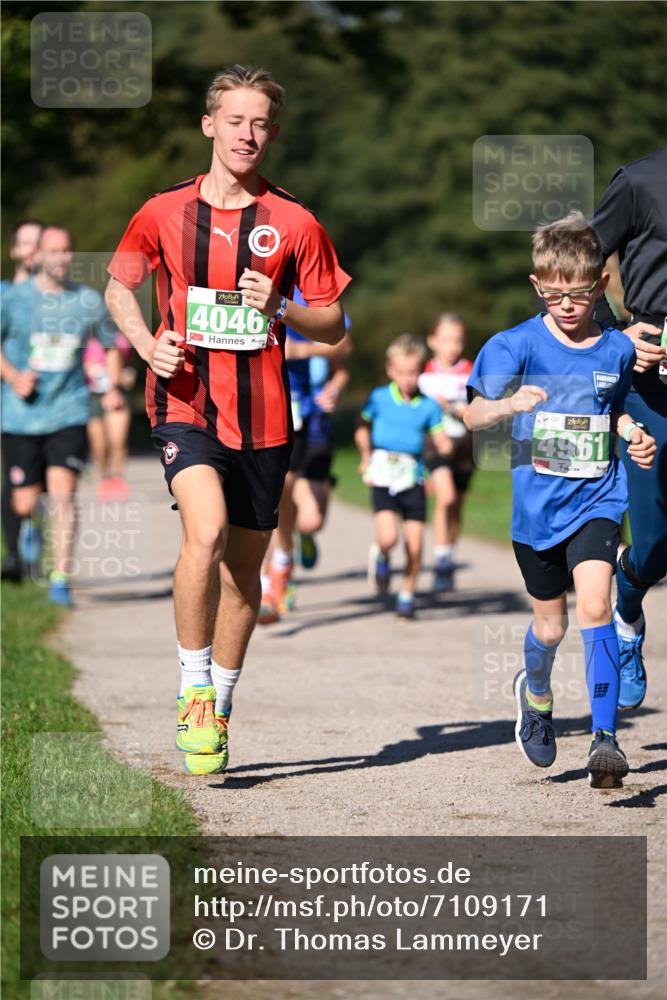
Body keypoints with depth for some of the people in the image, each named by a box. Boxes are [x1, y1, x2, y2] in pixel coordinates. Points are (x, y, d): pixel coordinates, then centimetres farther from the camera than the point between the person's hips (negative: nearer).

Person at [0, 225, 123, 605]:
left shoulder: (89, 301, 3)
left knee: (63, 494, -17)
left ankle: (61, 579, -13)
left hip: (69, 414, 0)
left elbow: (112, 343, 20)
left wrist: (112, 386, 7)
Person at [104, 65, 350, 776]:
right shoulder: (164, 212, 3)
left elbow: (334, 325, 7)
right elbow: (118, 287, 18)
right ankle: (193, 690, -10)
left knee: (244, 564, 9)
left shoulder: (294, 223, 2)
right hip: (184, 402, -2)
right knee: (206, 530, -25)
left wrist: (281, 310, -14)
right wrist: (148, 343, -2)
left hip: (263, 412, 2)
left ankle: (219, 710, 26)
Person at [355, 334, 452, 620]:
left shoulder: (428, 406, 3)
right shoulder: (378, 399, 2)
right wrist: (366, 457, 5)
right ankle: (380, 557, 17)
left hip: (413, 480, 2)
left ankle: (407, 596, 17)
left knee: (415, 544, -2)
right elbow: (362, 428, 14)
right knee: (388, 536, -20)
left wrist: (445, 445, -20)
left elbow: (440, 439, 2)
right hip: (383, 478, -2)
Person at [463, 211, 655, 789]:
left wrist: (636, 438, -2)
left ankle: (605, 737, -19)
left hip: (597, 500, 0)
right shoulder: (519, 345, -7)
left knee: (595, 604, -20)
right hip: (536, 504, 0)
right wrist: (509, 404, -36)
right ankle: (536, 693, 46)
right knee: (550, 624, 12)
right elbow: (473, 416, -15)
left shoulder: (617, 350, 1)